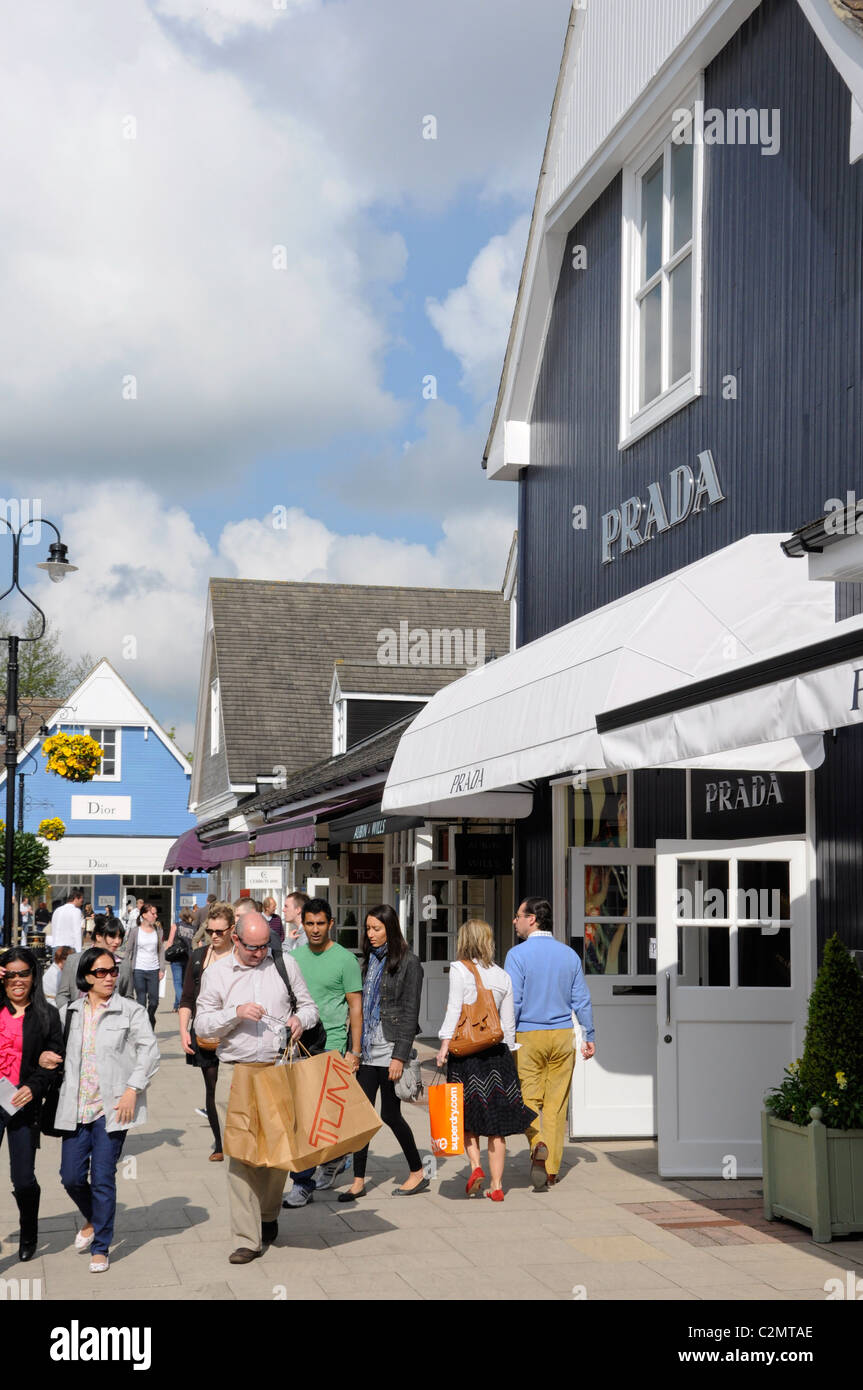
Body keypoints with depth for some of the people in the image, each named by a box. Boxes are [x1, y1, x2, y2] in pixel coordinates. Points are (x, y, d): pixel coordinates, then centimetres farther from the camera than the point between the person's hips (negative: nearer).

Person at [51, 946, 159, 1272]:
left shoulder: (130, 1011, -1)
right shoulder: (69, 1012, 9)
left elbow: (149, 1051, -5)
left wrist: (132, 1089, -12)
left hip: (112, 1108, -3)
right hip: (76, 1108, 3)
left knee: (103, 1178, -2)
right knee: (71, 1176, 6)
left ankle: (101, 1247, 12)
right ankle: (92, 1220, 36)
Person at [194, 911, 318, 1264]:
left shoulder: (284, 964, 7)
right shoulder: (216, 974, 4)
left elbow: (308, 1006, 15)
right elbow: (202, 1025, 2)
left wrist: (300, 1020, -8)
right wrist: (235, 1013, -14)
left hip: (280, 1069, 2)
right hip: (236, 1072, -2)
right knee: (241, 1154, -7)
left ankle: (268, 1217, 29)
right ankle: (247, 1238, -5)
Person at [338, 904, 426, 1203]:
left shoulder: (407, 963, -7)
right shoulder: (370, 960, 13)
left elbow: (410, 1012, -9)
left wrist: (400, 1055, -14)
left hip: (390, 1048, -6)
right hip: (367, 1049, 6)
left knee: (390, 1114, 0)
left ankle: (417, 1173, 17)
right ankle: (358, 1180, 7)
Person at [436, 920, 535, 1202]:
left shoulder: (459, 969, -2)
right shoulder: (503, 976, 9)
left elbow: (454, 1009, -9)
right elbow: (509, 1022, 11)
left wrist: (445, 1044, -7)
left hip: (466, 1050, -3)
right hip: (497, 1051, 3)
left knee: (468, 1115, 11)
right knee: (496, 1118, 5)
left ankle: (476, 1166, -7)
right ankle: (496, 1185, 6)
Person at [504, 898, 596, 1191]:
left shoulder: (518, 954, -8)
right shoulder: (569, 954, 6)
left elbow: (512, 1001, -12)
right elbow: (581, 1000, 8)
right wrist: (589, 1037, 15)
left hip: (529, 1035, -4)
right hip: (563, 1035, 4)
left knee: (529, 1099, 4)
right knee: (556, 1102, 8)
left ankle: (538, 1144, -23)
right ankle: (551, 1169, 11)